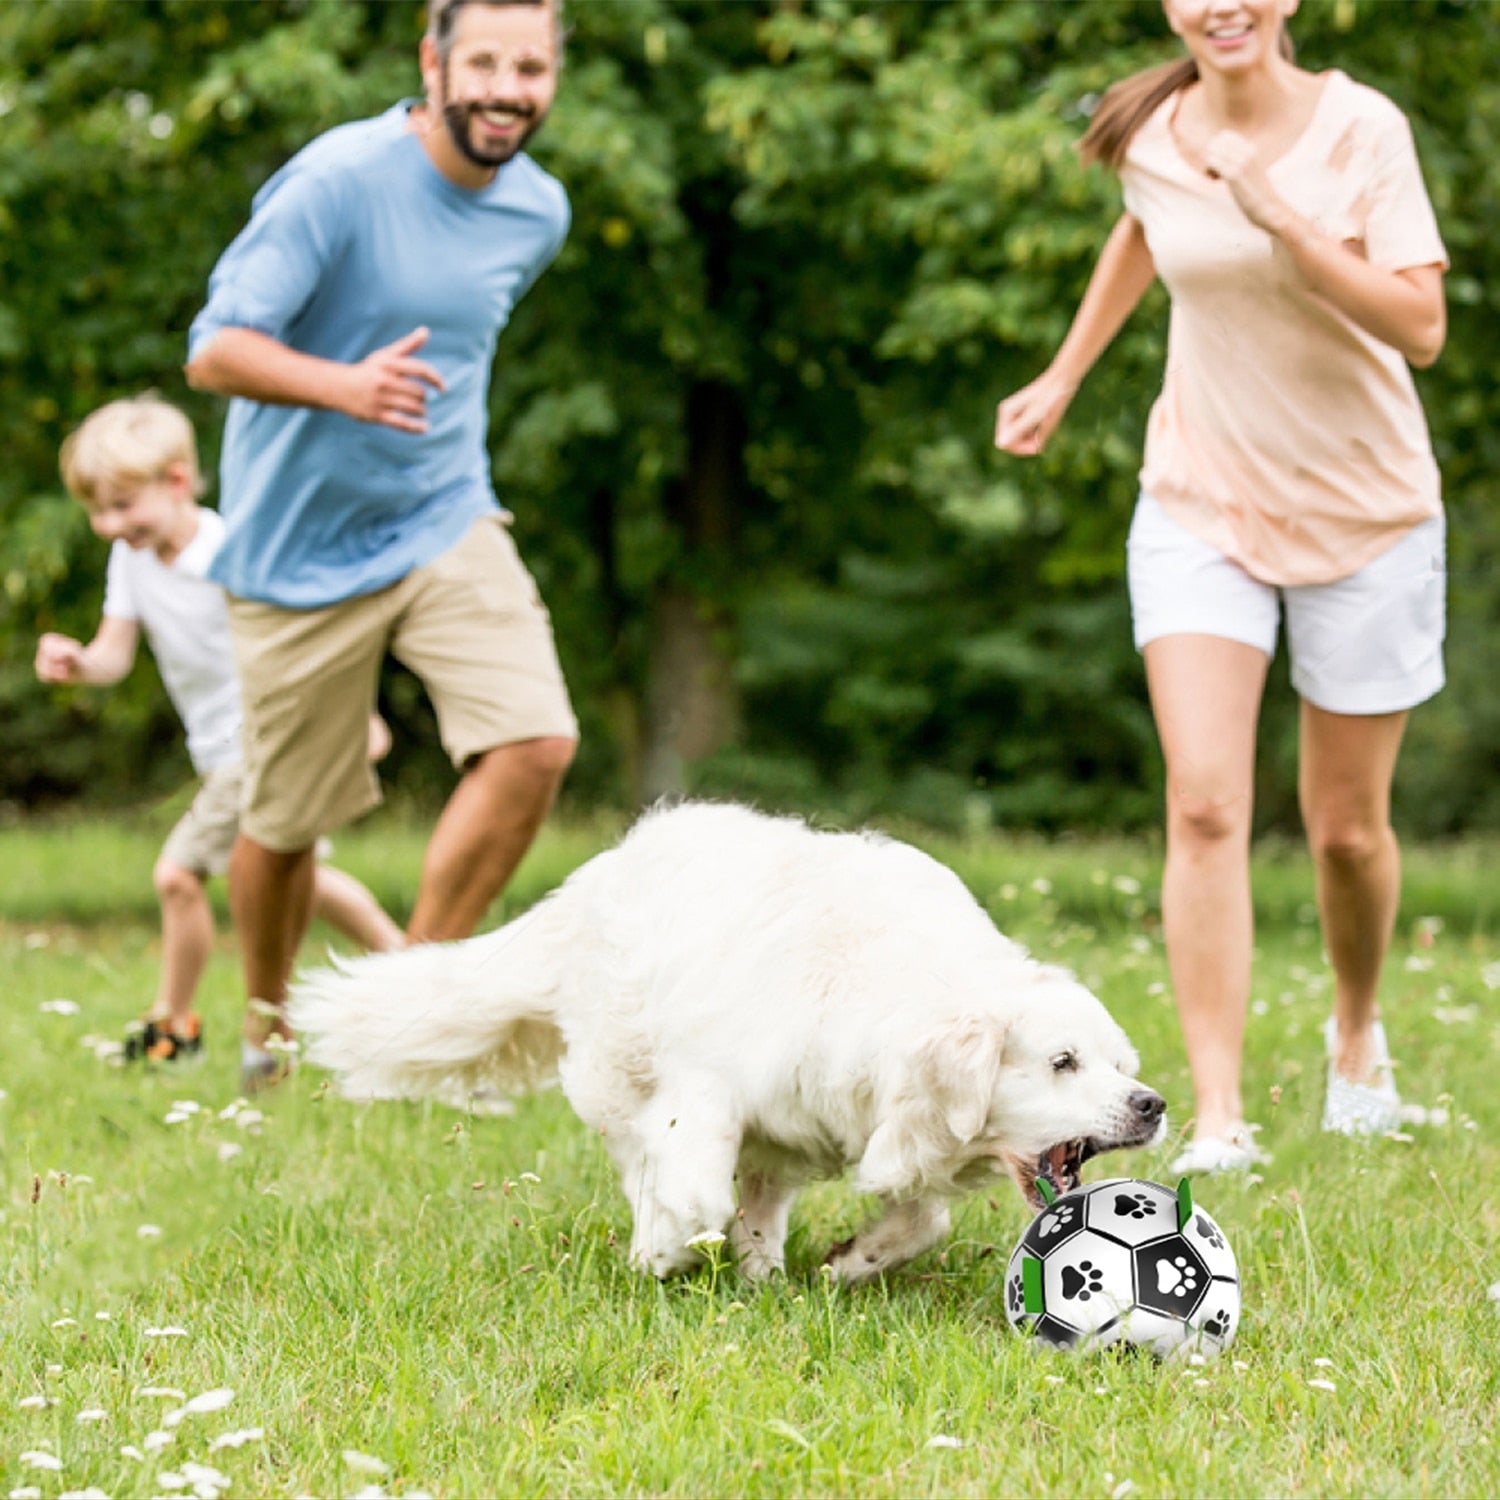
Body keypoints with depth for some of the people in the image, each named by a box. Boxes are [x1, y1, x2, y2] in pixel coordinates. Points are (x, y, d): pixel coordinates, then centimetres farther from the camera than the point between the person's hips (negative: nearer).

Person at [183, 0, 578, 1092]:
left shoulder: (539, 210, 2)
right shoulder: (339, 180, -19)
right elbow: (215, 349, -25)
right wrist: (346, 386, -41)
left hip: (446, 521, 4)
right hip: (301, 545, -4)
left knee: (537, 741, -18)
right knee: (286, 821, 6)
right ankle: (267, 1027, 34)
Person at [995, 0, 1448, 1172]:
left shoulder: (1362, 129, -15)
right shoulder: (1151, 135, -4)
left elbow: (1421, 330, -23)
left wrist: (1282, 220, -32)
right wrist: (1063, 378, 23)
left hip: (1364, 512, -2)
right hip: (1202, 504, 2)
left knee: (1347, 826, 8)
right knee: (1204, 807, -15)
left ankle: (1358, 1033, 38)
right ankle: (1218, 1119, -16)